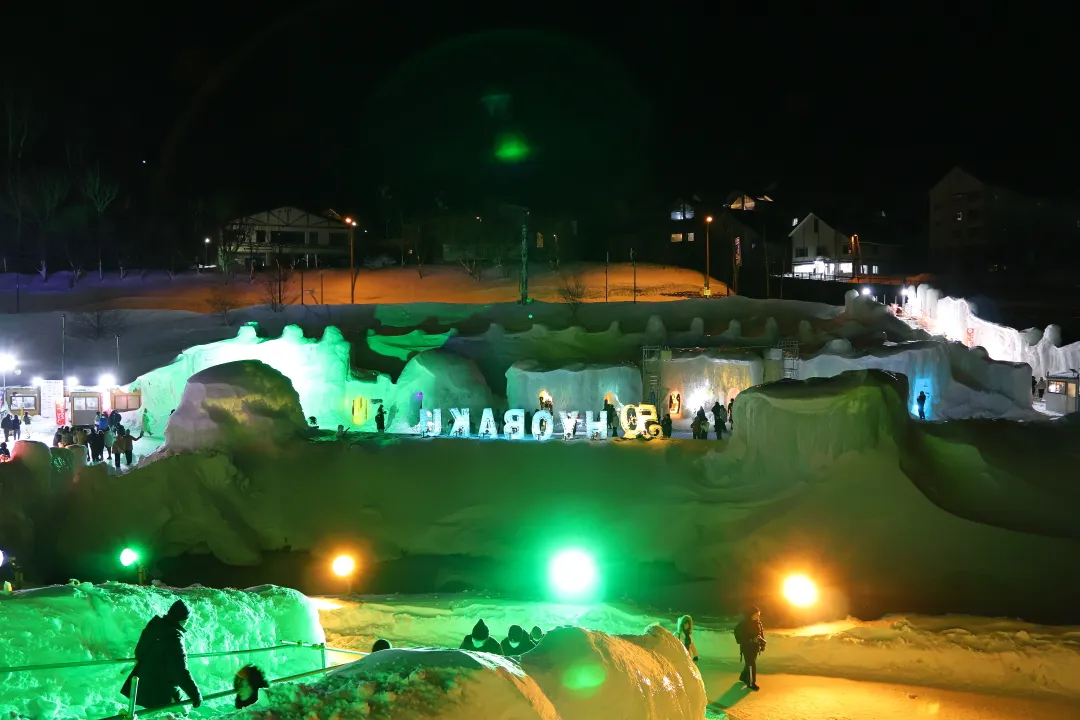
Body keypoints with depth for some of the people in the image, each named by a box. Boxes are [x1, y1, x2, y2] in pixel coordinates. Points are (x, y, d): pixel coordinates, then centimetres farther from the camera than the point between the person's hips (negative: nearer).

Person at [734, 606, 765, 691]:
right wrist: (752, 640, -29)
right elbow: (739, 635, -23)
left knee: (751, 663, 20)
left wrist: (762, 644, 6)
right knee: (751, 664, -7)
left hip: (755, 647, 8)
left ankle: (743, 677, 41)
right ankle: (751, 683, 3)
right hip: (747, 647, -8)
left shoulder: (758, 622, 3)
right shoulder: (744, 624, -21)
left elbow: (761, 634, 12)